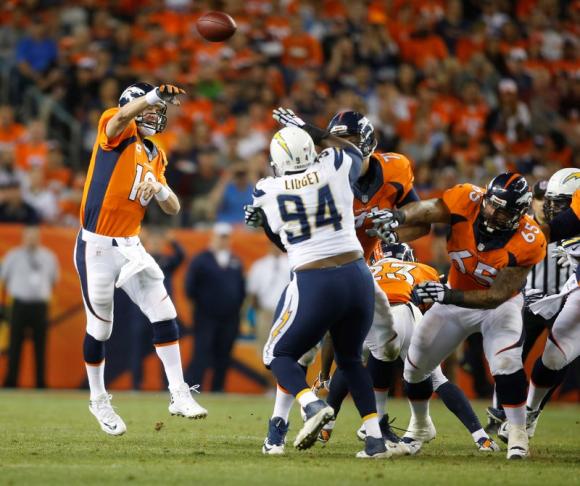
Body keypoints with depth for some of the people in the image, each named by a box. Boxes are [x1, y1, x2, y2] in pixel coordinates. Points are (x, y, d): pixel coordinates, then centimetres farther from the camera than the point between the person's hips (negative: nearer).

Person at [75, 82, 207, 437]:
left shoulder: (155, 155, 11)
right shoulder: (117, 133, -8)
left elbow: (173, 209, 11)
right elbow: (122, 116, -34)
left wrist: (159, 188, -10)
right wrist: (155, 95, -50)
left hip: (130, 247, 6)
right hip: (96, 247, -6)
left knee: (165, 315, -3)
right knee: (100, 328, 7)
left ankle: (179, 394, 4)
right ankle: (99, 400, 26)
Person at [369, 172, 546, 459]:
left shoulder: (527, 242, -31)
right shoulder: (467, 201, -27)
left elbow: (497, 296, -31)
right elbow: (426, 210, -42)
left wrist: (448, 296, -42)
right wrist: (398, 216, -64)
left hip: (500, 304, -3)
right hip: (456, 299, 3)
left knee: (507, 362, -28)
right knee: (415, 365, 8)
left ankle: (517, 435, -12)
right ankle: (419, 426, 34)